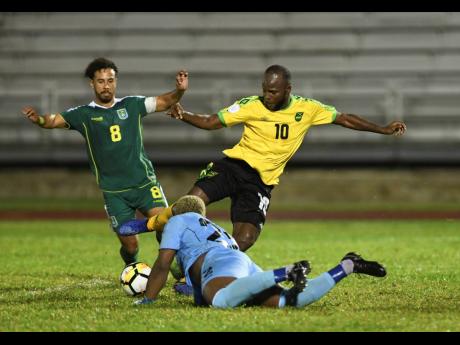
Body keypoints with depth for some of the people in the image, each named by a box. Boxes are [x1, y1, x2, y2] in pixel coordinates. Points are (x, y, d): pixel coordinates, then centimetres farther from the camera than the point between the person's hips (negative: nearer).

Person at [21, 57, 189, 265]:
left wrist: (179, 91, -21)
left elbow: (164, 102, 1)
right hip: (114, 192, -1)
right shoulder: (83, 115, 1)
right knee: (130, 244, 0)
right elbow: (54, 120, -11)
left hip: (145, 183, 1)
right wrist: (38, 119, -34)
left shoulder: (132, 105, 6)